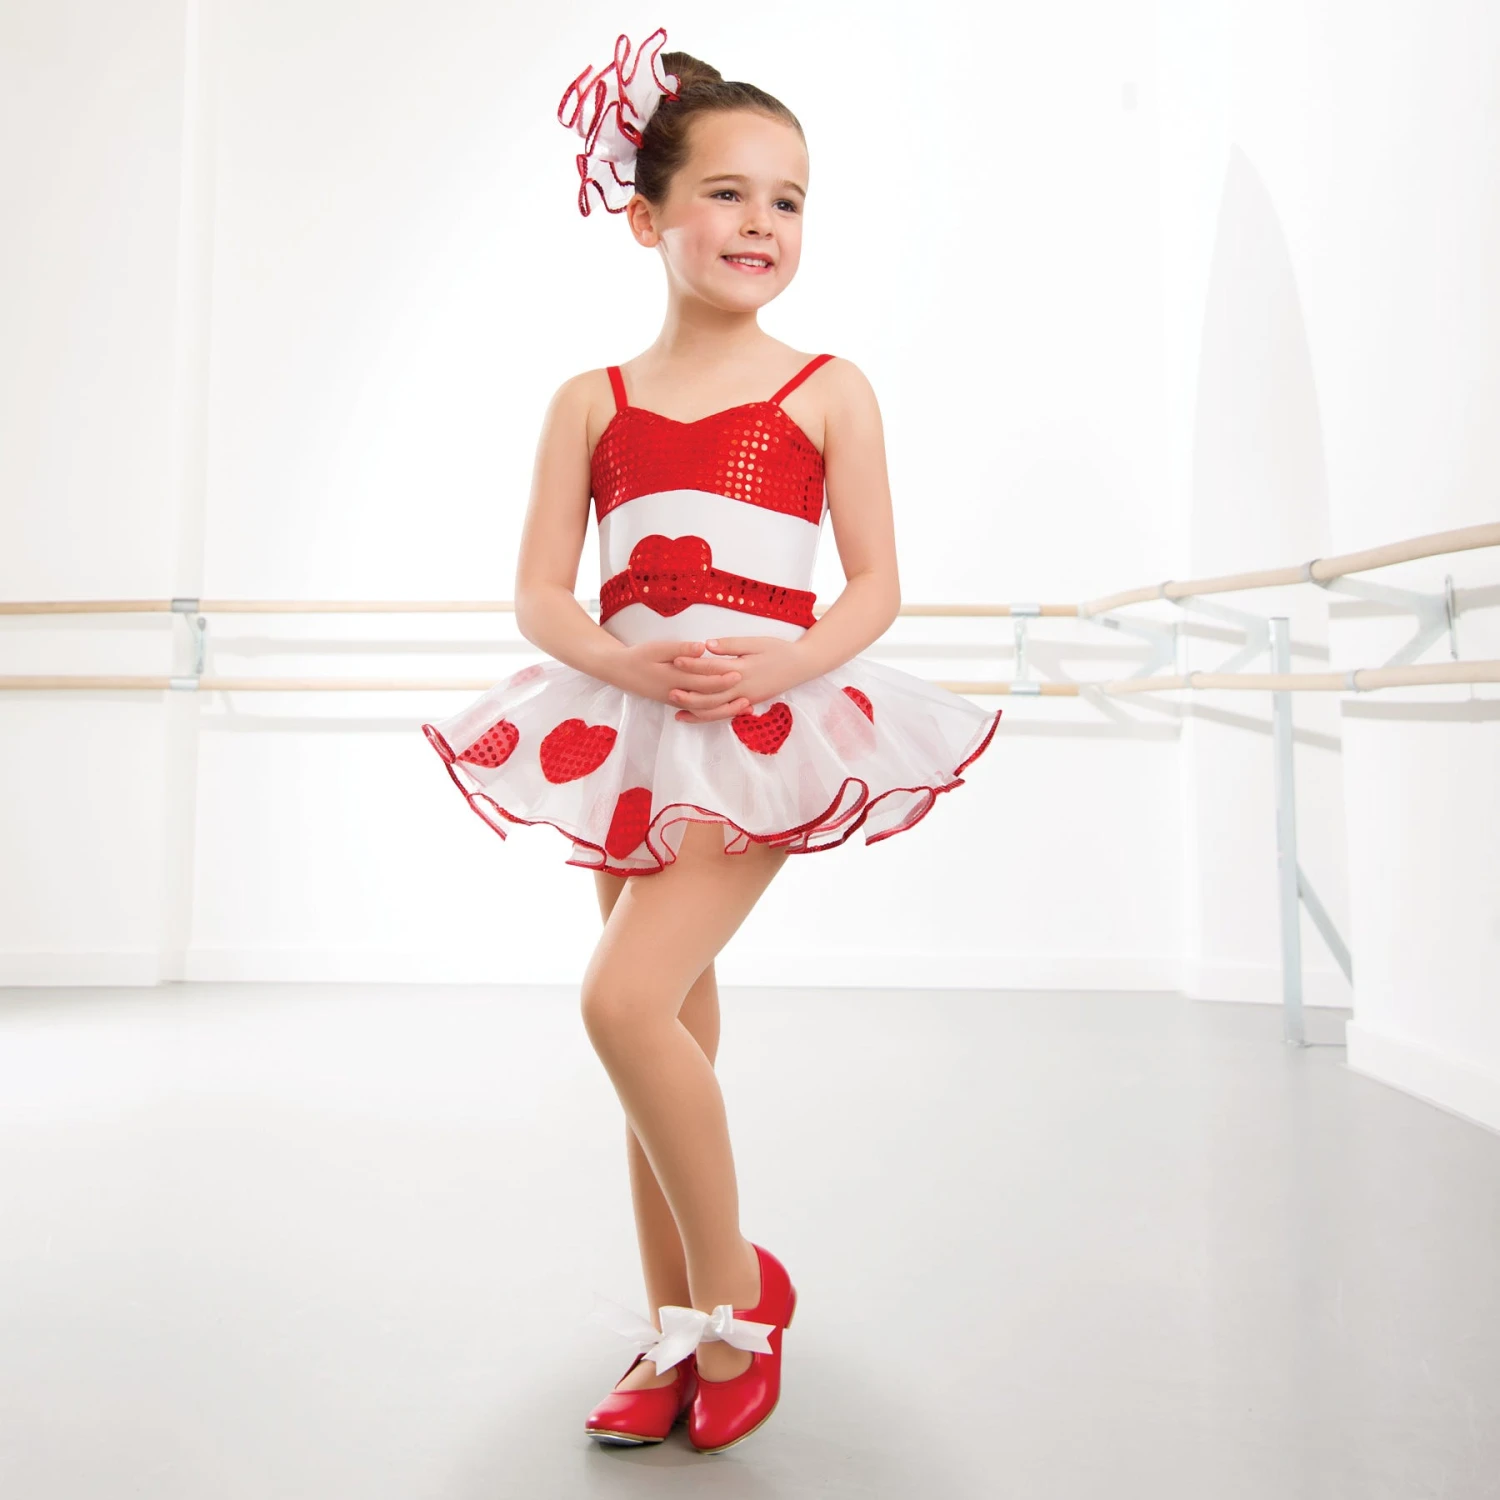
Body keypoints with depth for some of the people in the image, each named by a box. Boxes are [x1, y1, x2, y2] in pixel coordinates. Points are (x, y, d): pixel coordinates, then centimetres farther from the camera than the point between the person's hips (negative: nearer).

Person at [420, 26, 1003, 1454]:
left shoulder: (827, 391, 4)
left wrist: (780, 663, -17)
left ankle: (739, 1282, 5)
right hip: (628, 729, 4)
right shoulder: (591, 401, 9)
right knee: (674, 1036, 10)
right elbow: (540, 592, 5)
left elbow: (875, 587, 2)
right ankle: (675, 1334, 26)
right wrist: (632, 663, -15)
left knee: (625, 997, -19)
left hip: (764, 730, -3)